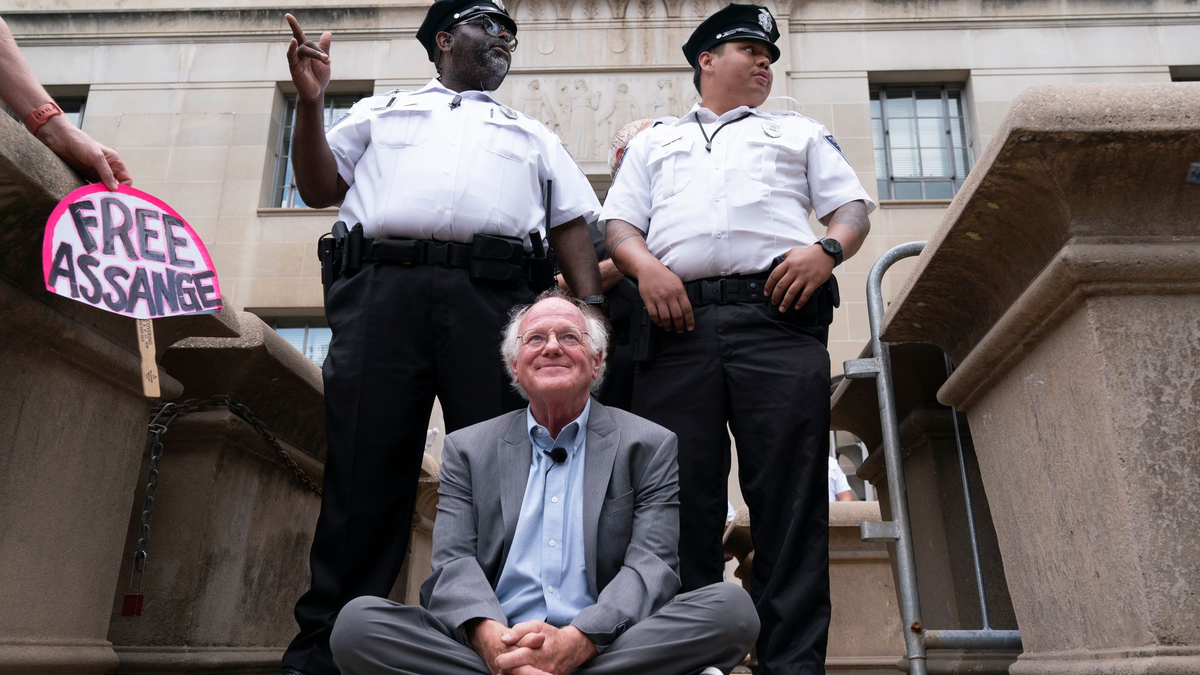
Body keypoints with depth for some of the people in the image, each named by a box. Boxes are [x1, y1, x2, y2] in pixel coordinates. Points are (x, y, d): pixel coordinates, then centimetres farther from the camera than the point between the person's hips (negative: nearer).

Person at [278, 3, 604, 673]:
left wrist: (591, 313, 2)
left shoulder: (534, 136, 30)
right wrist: (311, 102, 7)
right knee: (363, 472, -4)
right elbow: (320, 187, 21)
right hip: (382, 288, 0)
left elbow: (574, 226, 19)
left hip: (493, 297, 1)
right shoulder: (381, 111, 30)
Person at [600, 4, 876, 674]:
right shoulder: (654, 142, 29)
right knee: (683, 498, -5)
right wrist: (646, 266, -5)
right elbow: (618, 224, 17)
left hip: (780, 318, 0)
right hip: (679, 322, 1)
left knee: (791, 501, -8)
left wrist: (827, 250, -4)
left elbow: (853, 208, 18)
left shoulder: (801, 132, 29)